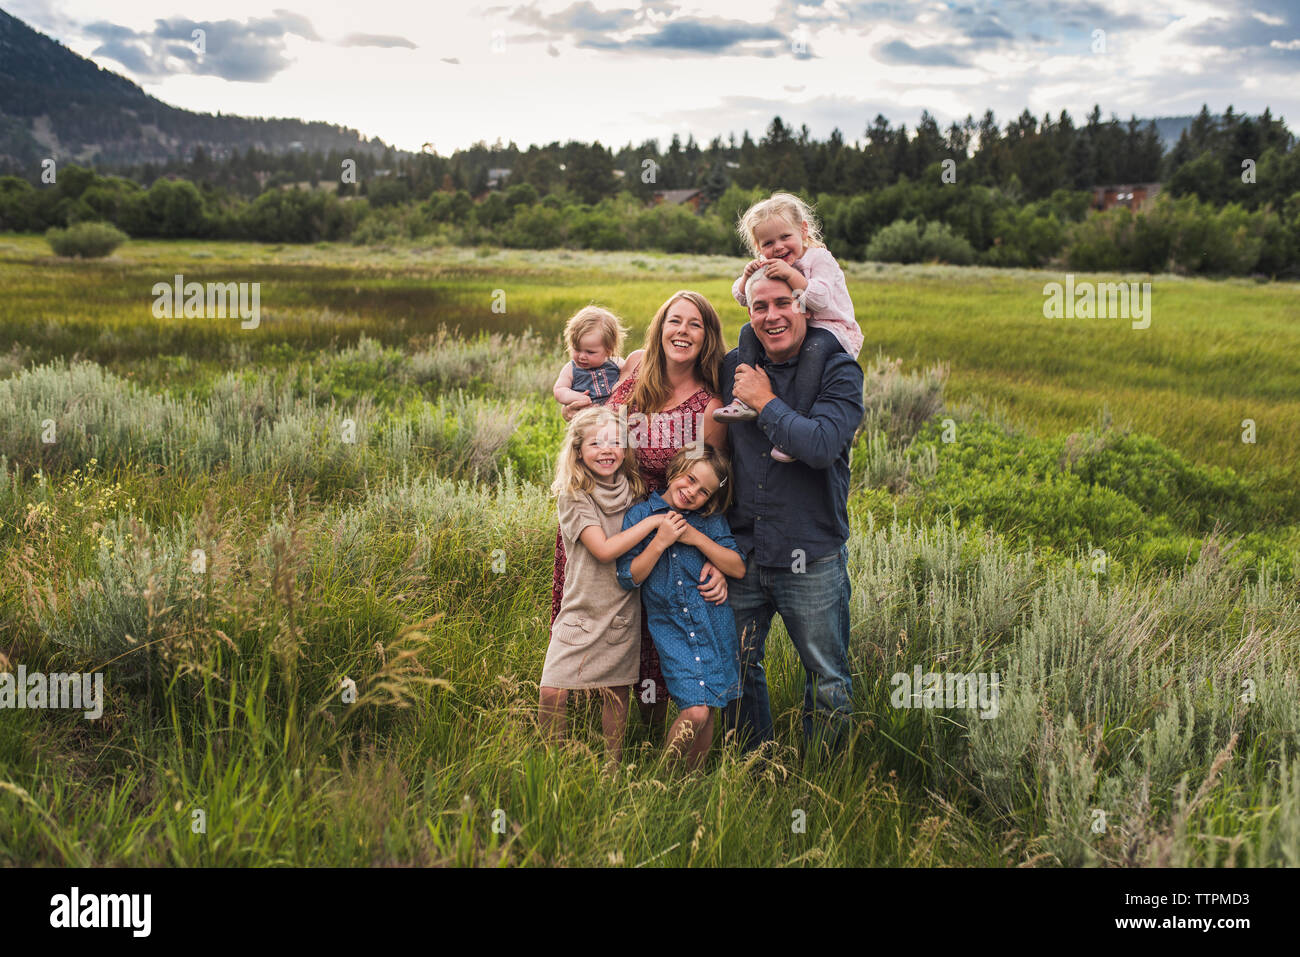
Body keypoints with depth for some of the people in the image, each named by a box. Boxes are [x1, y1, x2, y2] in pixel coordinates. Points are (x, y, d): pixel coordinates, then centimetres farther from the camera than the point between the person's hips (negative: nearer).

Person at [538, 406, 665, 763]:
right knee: (552, 693, -11)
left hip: (623, 611, 3)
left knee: (615, 693, 9)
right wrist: (654, 520, -18)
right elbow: (604, 550, -19)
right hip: (581, 611, -3)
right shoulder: (573, 496, -9)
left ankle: (613, 765, 25)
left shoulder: (634, 491, 5)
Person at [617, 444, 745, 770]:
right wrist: (660, 542, -14)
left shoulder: (712, 521, 5)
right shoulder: (640, 515, 0)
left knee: (707, 713, 6)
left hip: (715, 630, 3)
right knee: (695, 711, -15)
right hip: (670, 630, -2)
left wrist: (698, 538, -9)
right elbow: (629, 577, -1)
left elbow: (739, 568, 0)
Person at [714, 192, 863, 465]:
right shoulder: (769, 267, 10)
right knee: (748, 331, -4)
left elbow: (819, 298, -26)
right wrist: (747, 276, -10)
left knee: (814, 347, -39)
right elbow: (741, 297, 12)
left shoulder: (820, 258, -11)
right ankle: (747, 400, -17)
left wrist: (791, 274, -33)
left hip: (832, 329, -7)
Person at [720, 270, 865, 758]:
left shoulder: (838, 371, -8)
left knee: (827, 680, 8)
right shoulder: (732, 367, 4)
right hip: (741, 551, 4)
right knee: (735, 668, 15)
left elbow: (822, 446, -25)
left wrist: (765, 401, -15)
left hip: (810, 557, -4)